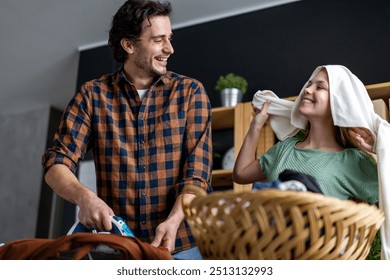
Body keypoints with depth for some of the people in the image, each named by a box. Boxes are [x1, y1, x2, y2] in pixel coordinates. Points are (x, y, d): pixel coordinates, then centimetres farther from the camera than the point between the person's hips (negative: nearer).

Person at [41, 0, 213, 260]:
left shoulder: (190, 92, 0)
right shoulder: (93, 94, 1)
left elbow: (198, 169, -7)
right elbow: (57, 163, -2)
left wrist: (174, 221, -23)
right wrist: (85, 197, -22)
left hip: (181, 243, 0)